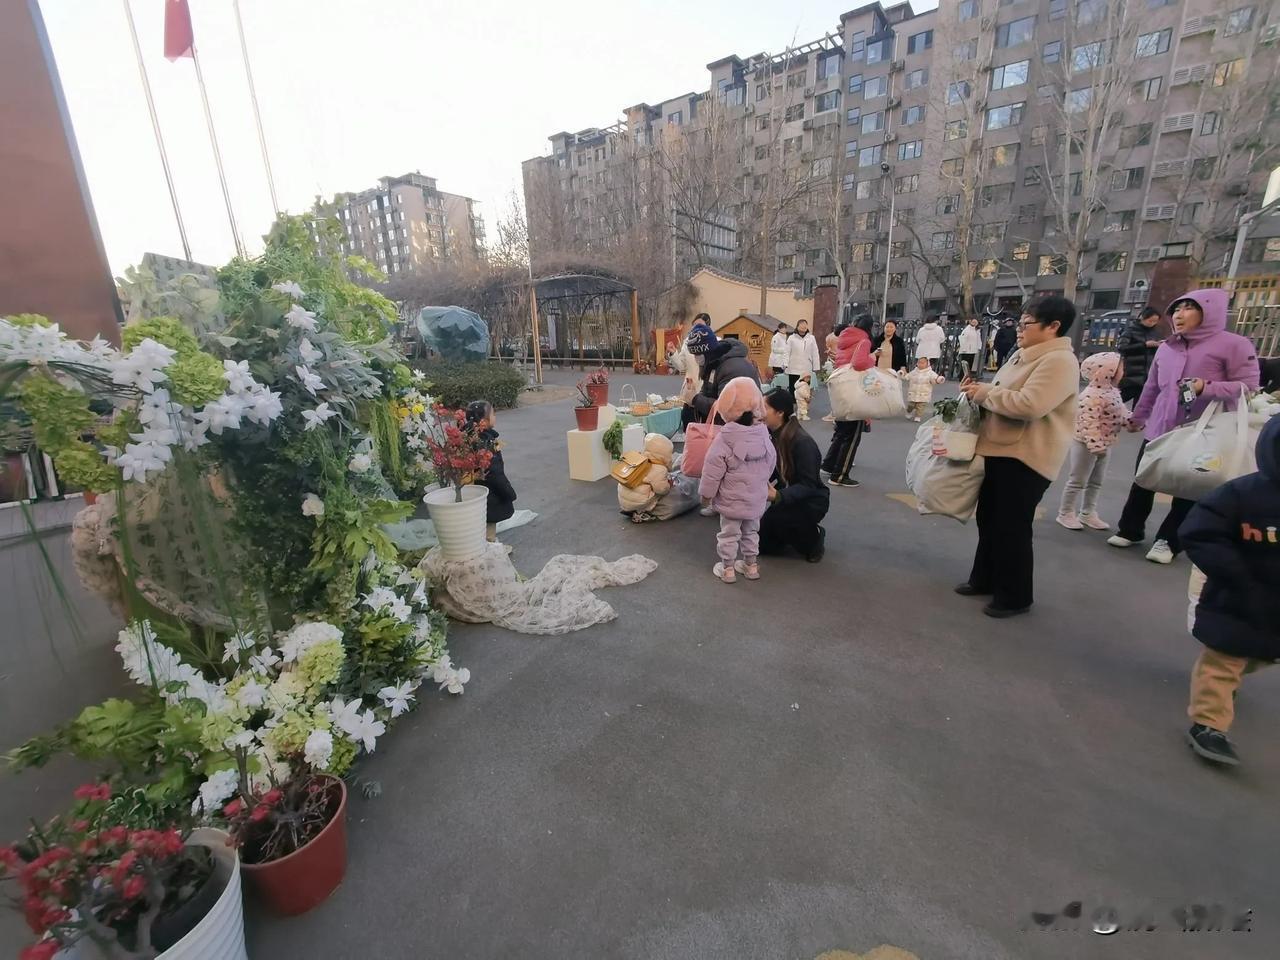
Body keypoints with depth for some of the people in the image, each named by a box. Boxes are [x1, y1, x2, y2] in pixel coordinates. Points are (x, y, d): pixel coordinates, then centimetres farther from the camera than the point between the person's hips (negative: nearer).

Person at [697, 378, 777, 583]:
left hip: (731, 500, -5)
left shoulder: (723, 439, -21)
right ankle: (751, 565, 32)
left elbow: (713, 471, -17)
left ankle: (728, 568, 20)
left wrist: (706, 492, -3)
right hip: (757, 499, 5)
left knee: (729, 534, 10)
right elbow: (771, 463, 8)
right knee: (751, 532, 21)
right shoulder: (763, 434, -4)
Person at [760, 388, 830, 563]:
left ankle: (814, 538, -3)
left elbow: (808, 485, -29)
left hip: (811, 501, -7)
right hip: (786, 497, 7)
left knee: (772, 518, -33)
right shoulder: (770, 436, -5)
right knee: (764, 545, 0)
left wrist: (778, 496, -45)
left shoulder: (802, 442, -28)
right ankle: (802, 532, 24)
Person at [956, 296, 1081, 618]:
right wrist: (980, 389, 3)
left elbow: (1028, 405, -30)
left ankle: (1014, 596, 15)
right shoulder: (1023, 356, 14)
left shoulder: (1059, 361, -17)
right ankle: (984, 579, 33)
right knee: (988, 519, 18)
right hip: (1000, 451, 10)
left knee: (1012, 527, -1)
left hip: (1026, 458, -10)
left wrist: (984, 393, -18)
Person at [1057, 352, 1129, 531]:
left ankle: (1088, 513, 28)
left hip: (1104, 444, 10)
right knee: (1077, 481, -1)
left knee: (1096, 481, 17)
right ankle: (1066, 513, 11)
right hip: (1086, 444, -10)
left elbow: (1121, 411, 21)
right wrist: (1095, 445, -30)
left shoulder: (1113, 391, 8)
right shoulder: (1092, 395, -25)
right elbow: (1089, 423, -29)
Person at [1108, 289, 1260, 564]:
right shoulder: (1166, 348, 10)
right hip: (1158, 430, 5)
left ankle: (1169, 541, 18)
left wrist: (1207, 387, -25)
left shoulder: (1234, 345, -6)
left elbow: (1249, 387, -10)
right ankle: (1130, 530, 25)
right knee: (1142, 482, 11)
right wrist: (1137, 417, 23)